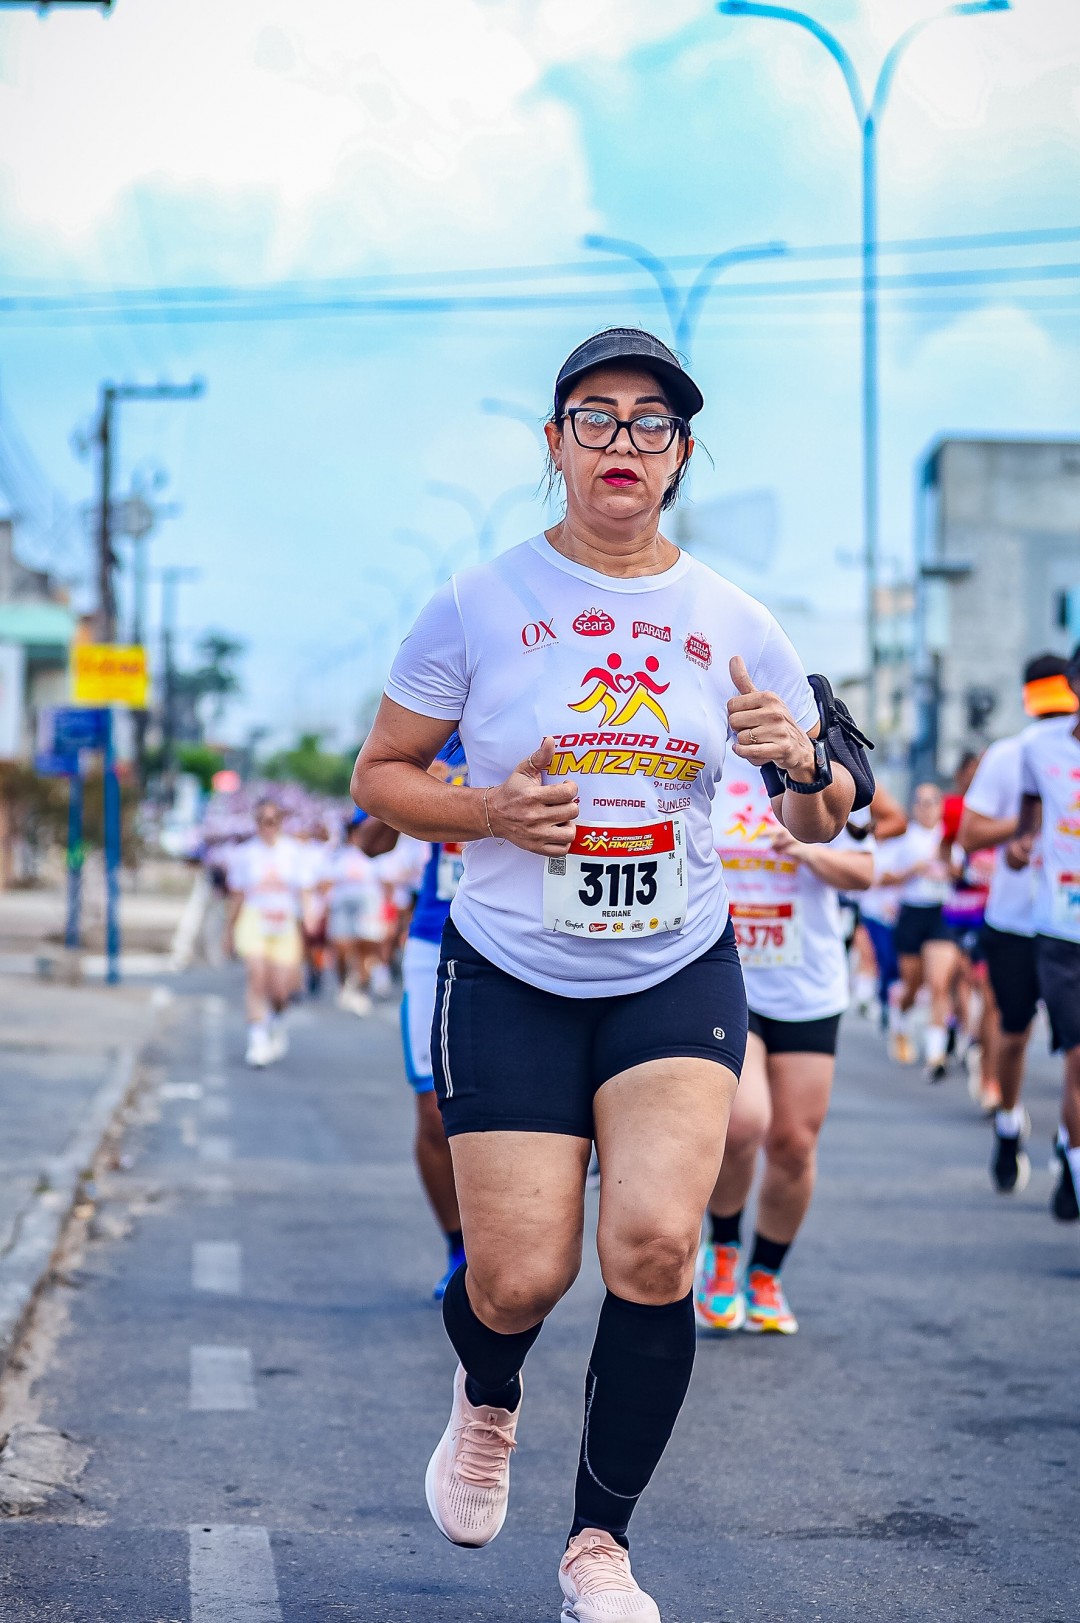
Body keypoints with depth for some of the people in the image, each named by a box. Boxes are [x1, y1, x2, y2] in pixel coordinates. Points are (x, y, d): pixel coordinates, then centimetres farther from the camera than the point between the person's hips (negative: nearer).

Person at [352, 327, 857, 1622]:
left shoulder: (733, 624, 4)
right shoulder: (477, 606, -3)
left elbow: (823, 818, 12)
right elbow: (379, 775, 5)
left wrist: (803, 762, -12)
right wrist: (488, 811, -14)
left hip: (680, 977, 1)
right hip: (510, 980, -1)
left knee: (655, 1244, -16)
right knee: (522, 1280, -6)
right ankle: (487, 1401, 34)